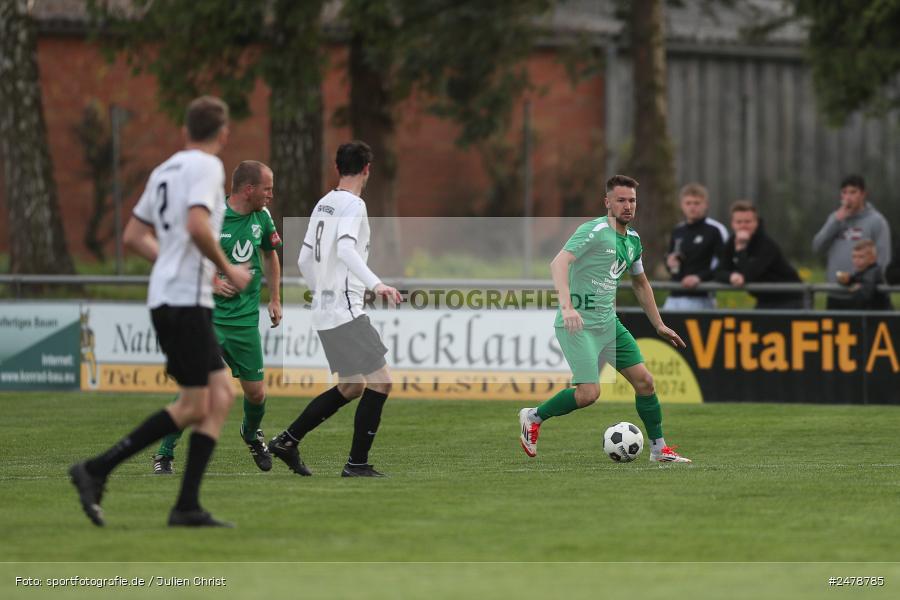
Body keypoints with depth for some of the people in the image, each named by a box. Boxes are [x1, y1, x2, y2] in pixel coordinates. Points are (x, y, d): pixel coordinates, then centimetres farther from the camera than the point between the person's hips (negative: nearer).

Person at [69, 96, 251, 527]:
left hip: (166, 296, 9)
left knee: (221, 395, 8)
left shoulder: (165, 170, 17)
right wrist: (228, 270, -11)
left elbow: (135, 236, 22)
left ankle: (187, 507, 2)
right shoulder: (206, 167, -8)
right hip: (186, 300, -9)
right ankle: (96, 471, -10)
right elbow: (197, 226, -24)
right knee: (194, 407, -7)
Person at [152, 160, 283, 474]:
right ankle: (164, 456, -3)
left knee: (256, 392, 6)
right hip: (207, 316, -5)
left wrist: (275, 300, 20)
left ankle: (251, 434, 40)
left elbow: (270, 256, 24)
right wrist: (211, 282, -17)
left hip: (245, 319, 5)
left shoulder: (262, 218, 6)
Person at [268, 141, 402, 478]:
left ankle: (287, 440, 18)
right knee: (380, 381, -5)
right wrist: (375, 285, -37)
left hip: (324, 310, 9)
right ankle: (357, 463, -6)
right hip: (346, 311, -9)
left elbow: (304, 260, 18)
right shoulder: (353, 205, -12)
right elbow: (346, 250, -28)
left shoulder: (323, 204, 14)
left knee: (351, 387, 18)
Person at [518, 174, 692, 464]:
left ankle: (659, 449, 14)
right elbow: (559, 263, -28)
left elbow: (640, 283, 28)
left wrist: (659, 325, 26)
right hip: (578, 324, -8)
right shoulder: (594, 231, -14)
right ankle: (533, 417, 7)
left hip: (609, 323, 8)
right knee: (589, 393, -16)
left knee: (644, 380, 2)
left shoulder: (633, 240, 12)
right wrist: (566, 306, -41)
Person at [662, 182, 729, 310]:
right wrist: (669, 262, 3)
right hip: (674, 298, 7)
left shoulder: (715, 230, -5)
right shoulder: (677, 232, 17)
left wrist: (699, 277, -20)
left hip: (700, 299, -7)